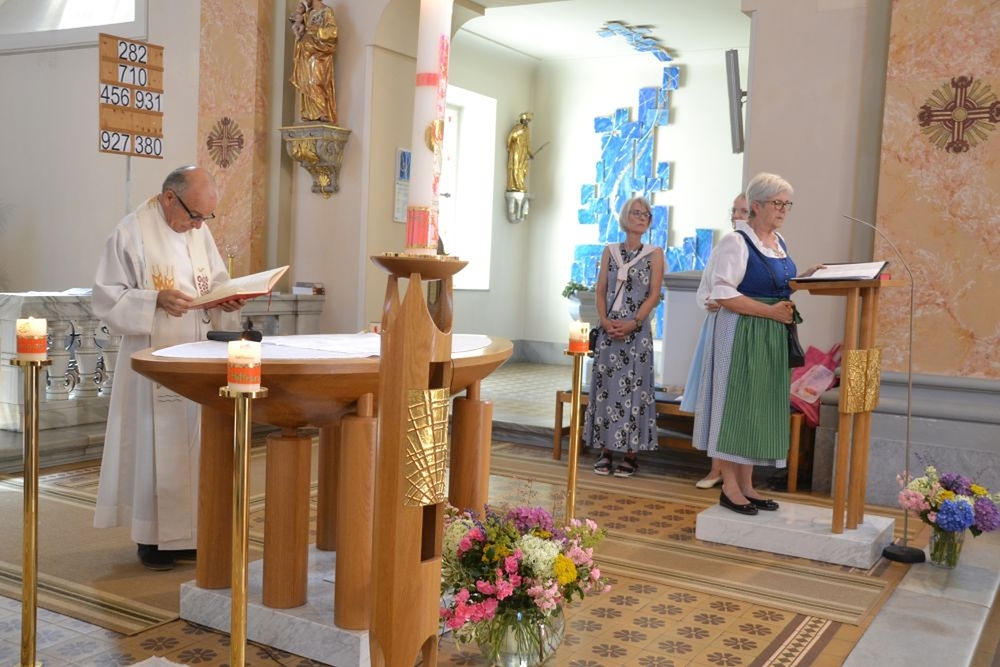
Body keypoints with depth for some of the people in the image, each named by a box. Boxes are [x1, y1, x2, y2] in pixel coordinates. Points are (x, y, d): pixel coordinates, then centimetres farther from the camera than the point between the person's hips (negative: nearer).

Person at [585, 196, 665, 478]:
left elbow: (654, 294, -4)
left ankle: (631, 454, 2)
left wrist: (633, 323, -14)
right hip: (609, 328, 3)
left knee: (633, 387, -3)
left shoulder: (654, 253, 4)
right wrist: (605, 321, -8)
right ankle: (605, 451, 8)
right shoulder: (610, 251, 11)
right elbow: (600, 291, 7)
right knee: (605, 386, 2)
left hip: (637, 329, -2)